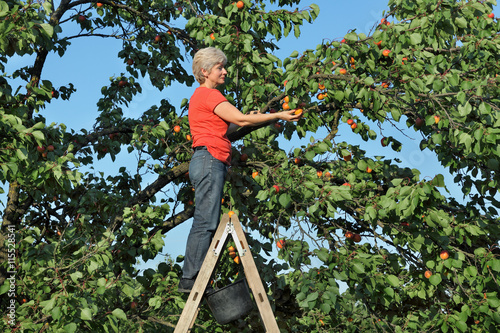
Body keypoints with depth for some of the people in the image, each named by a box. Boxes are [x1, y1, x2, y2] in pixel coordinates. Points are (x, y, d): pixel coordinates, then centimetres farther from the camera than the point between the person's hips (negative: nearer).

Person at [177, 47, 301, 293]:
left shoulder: (203, 96, 25)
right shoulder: (207, 94, -7)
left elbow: (222, 128, 26)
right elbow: (240, 119, -12)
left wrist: (246, 120, 17)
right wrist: (278, 115, -7)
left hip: (210, 164, 10)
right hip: (209, 160, -10)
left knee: (207, 222, 6)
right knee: (206, 222, -12)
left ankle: (191, 279, 4)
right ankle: (190, 279, -12)